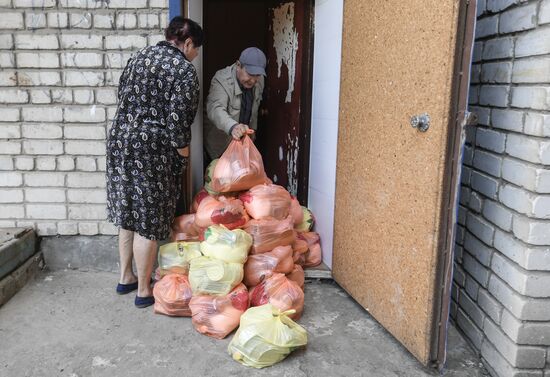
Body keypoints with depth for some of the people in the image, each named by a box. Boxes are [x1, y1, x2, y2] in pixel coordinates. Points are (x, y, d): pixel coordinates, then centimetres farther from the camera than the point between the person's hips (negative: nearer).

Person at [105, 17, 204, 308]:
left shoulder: (138, 56, 14)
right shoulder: (184, 70, -9)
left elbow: (123, 100, 16)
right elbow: (177, 122, -16)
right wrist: (184, 158, -4)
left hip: (119, 141, 8)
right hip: (151, 150, -8)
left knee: (129, 215, 18)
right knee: (148, 222, 3)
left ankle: (126, 278, 32)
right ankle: (144, 291, 16)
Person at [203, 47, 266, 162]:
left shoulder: (259, 80, -6)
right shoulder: (222, 80, -26)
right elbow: (215, 109, -42)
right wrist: (232, 127, -61)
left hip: (242, 139, 5)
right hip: (219, 143, -5)